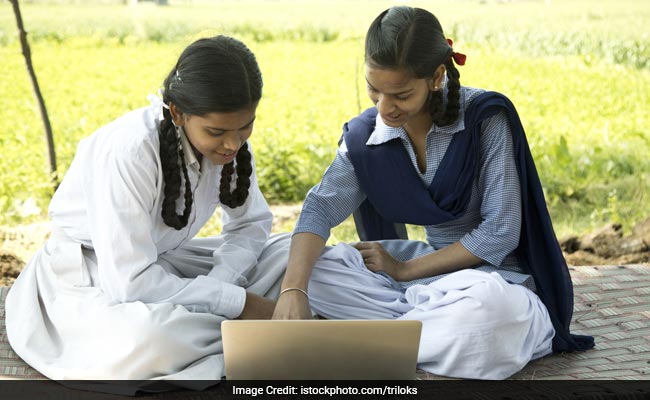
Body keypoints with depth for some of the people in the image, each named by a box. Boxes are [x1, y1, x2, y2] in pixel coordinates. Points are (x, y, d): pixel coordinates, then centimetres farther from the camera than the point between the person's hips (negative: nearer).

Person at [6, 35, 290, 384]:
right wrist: (239, 302, -29)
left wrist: (214, 288, -21)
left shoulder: (229, 137, -12)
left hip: (162, 260, 6)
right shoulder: (129, 151, -32)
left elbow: (251, 223, -1)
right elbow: (129, 281, -33)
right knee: (149, 335, -40)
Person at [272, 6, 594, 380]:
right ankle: (432, 323, -19)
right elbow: (322, 207, -13)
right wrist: (293, 289, -31)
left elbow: (500, 232, -18)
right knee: (310, 269, -13)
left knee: (483, 306, -42)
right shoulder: (365, 135, -3)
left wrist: (405, 269, -14)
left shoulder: (487, 118, -18)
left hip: (500, 274, -5)